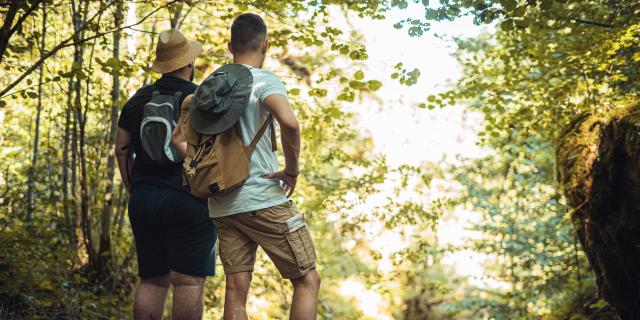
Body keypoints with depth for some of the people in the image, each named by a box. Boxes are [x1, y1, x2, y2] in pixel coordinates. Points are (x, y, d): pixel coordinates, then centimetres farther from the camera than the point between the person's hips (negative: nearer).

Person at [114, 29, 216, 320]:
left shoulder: (137, 100, 12)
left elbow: (121, 150, 12)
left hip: (143, 199, 5)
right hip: (188, 201, -5)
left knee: (152, 281, 12)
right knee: (189, 281, -3)